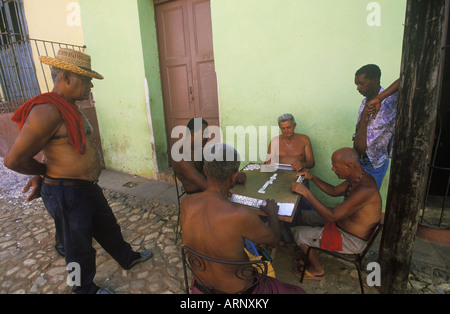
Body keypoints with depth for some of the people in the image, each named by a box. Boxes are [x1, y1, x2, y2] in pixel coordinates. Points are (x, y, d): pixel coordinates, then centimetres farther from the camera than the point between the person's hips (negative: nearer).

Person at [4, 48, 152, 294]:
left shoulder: (69, 108, 8)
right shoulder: (47, 111, -24)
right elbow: (14, 160, -22)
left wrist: (42, 176, 13)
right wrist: (47, 172, -4)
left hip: (88, 188, 9)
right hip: (66, 194, -9)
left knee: (108, 228, 26)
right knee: (80, 248, 14)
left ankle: (128, 258, 49)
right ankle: (85, 289, 40)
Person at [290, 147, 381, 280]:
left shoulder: (365, 190, -35)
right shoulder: (358, 178, -4)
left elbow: (332, 216, -34)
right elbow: (334, 191, 13)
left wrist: (306, 192, -32)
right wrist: (312, 178, 3)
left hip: (352, 241, -9)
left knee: (298, 233, -6)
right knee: (307, 216, 16)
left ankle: (317, 270, 19)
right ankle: (312, 257, 30)